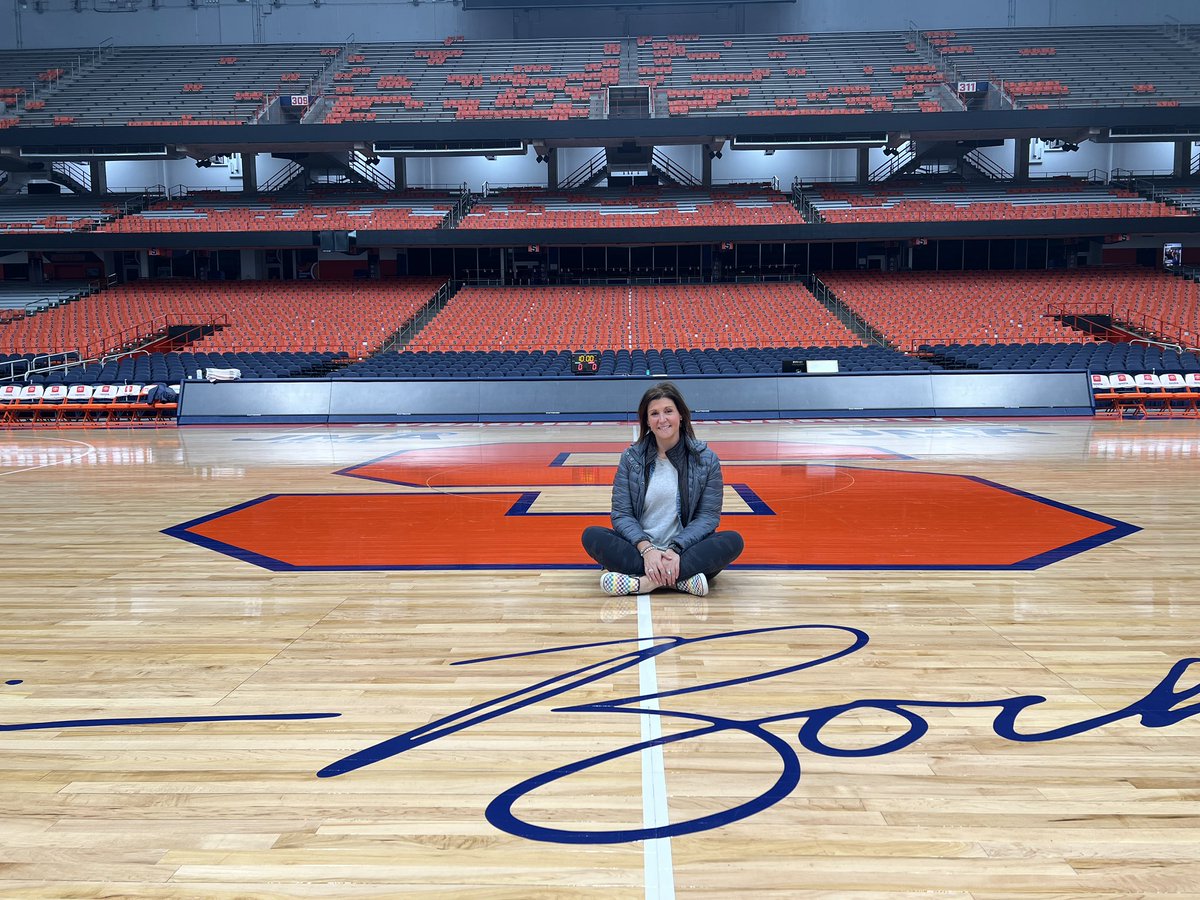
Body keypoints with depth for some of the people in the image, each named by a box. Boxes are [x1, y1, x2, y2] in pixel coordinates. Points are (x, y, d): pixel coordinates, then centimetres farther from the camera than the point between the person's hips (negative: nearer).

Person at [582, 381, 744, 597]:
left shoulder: (706, 459, -1)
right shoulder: (631, 457, 2)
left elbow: (708, 515, -5)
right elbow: (621, 514, -3)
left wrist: (676, 549, -21)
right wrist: (646, 548, -21)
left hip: (686, 550, -1)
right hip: (639, 549, 1)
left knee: (733, 541, -28)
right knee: (591, 535, -24)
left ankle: (641, 582, -31)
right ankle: (682, 579, -29)